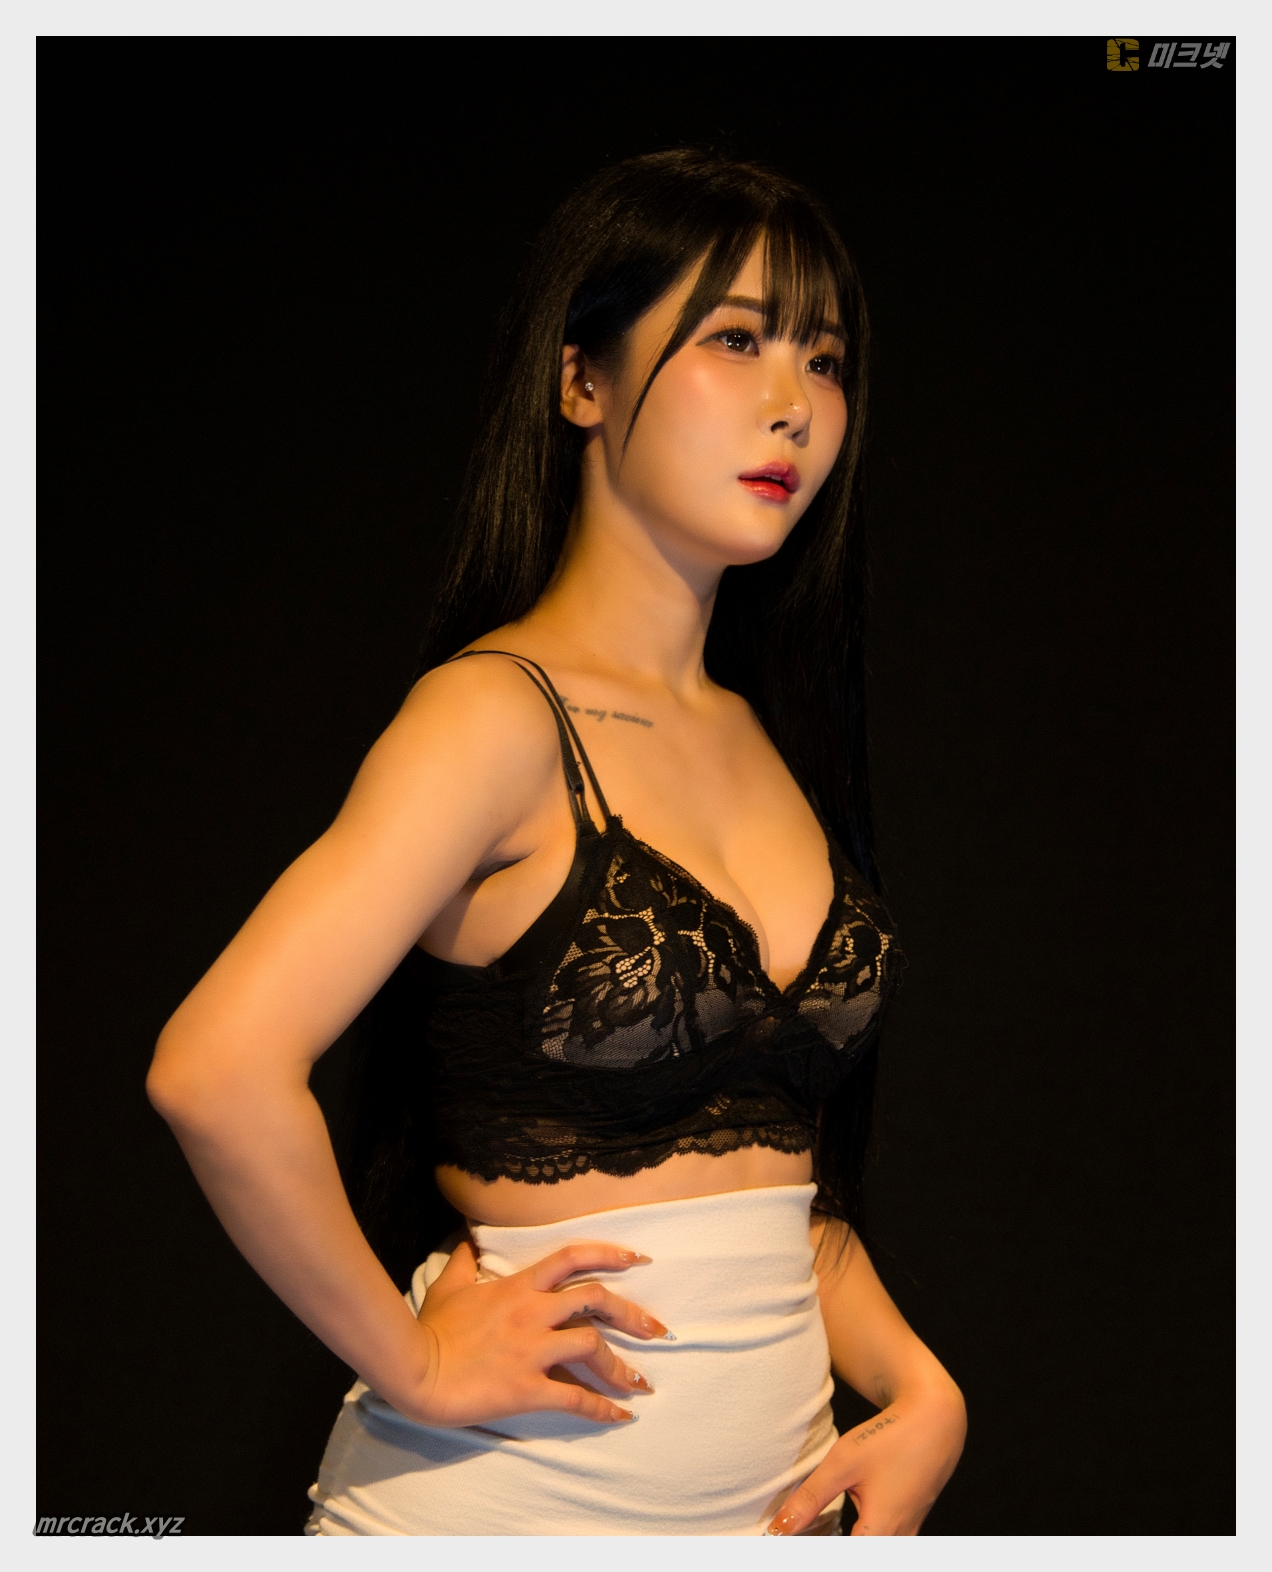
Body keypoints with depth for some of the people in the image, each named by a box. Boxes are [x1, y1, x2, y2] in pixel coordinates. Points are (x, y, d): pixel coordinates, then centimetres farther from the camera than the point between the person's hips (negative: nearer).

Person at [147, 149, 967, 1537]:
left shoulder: (769, 742, 7)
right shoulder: (501, 711, -15)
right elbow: (217, 1072, -28)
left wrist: (917, 1387, -2)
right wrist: (412, 1364, -18)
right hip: (503, 1499, -7)